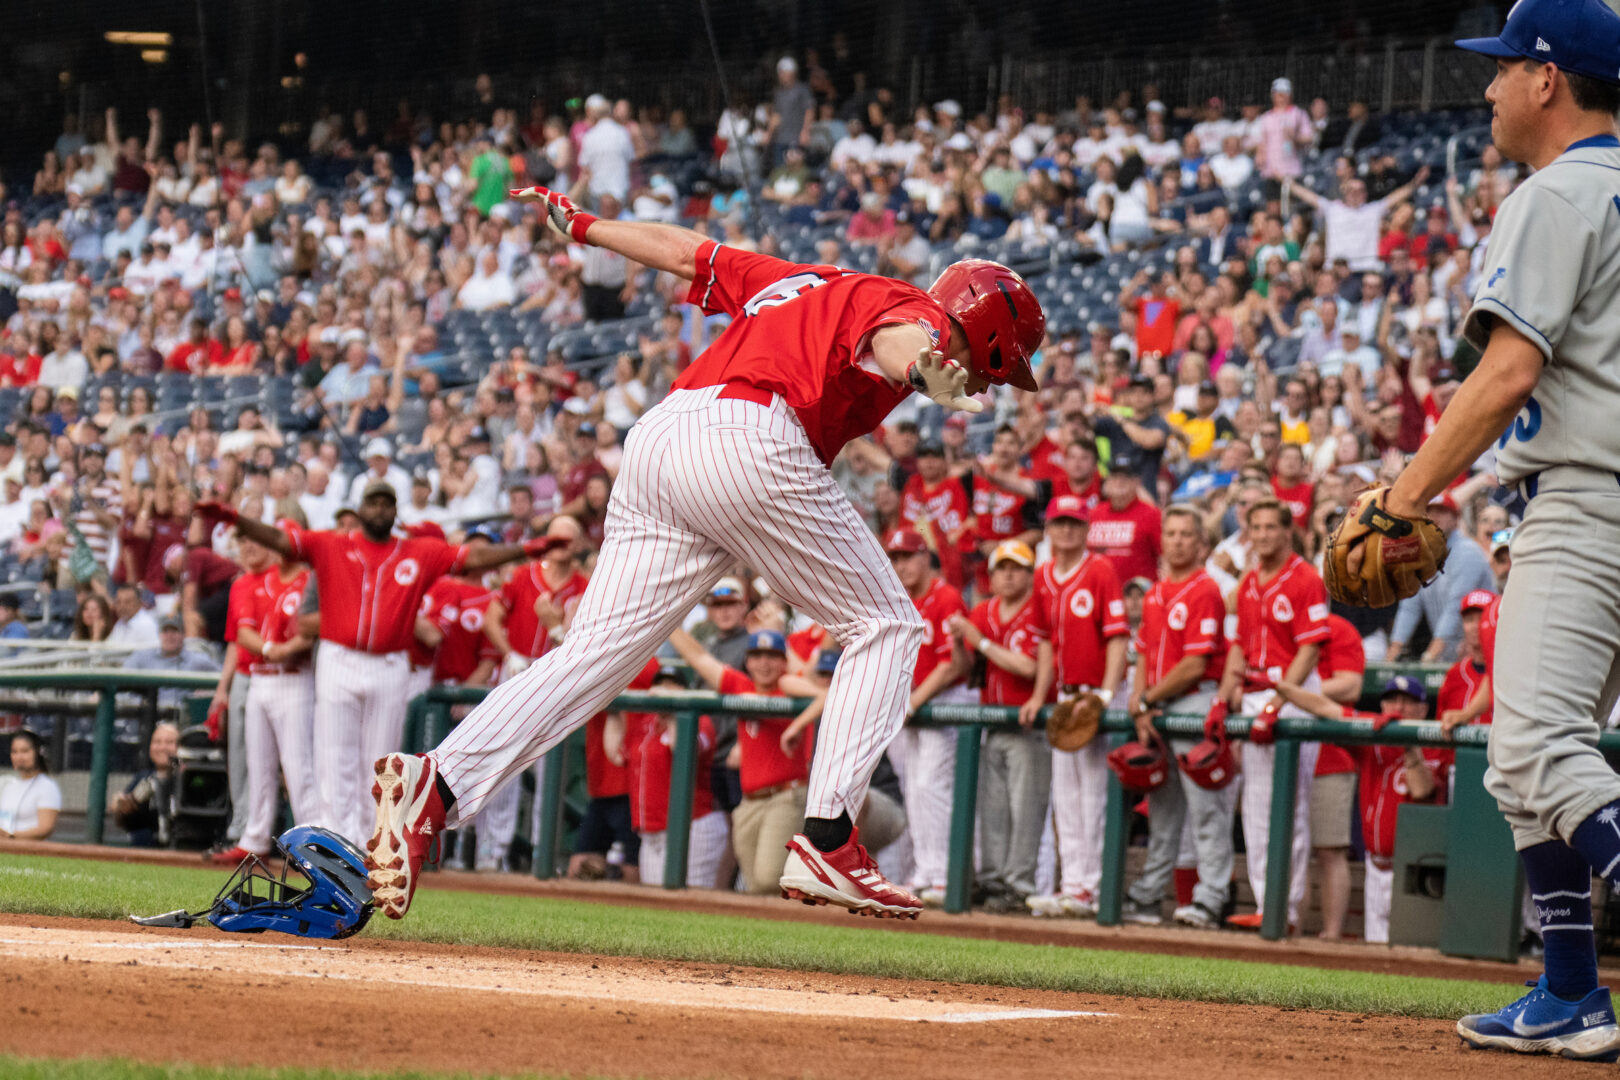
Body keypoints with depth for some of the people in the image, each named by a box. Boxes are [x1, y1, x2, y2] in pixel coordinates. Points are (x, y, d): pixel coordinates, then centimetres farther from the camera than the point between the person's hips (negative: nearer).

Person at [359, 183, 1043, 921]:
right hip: (748, 439, -8)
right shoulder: (918, 312, 9)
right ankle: (827, 842, -7)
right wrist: (921, 372, -39)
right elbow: (894, 337, -16)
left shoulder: (804, 284, 33)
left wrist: (581, 225, 55)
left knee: (594, 654, 0)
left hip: (655, 440, 8)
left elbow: (686, 251, 42)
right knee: (885, 625, 5)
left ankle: (437, 783, -20)